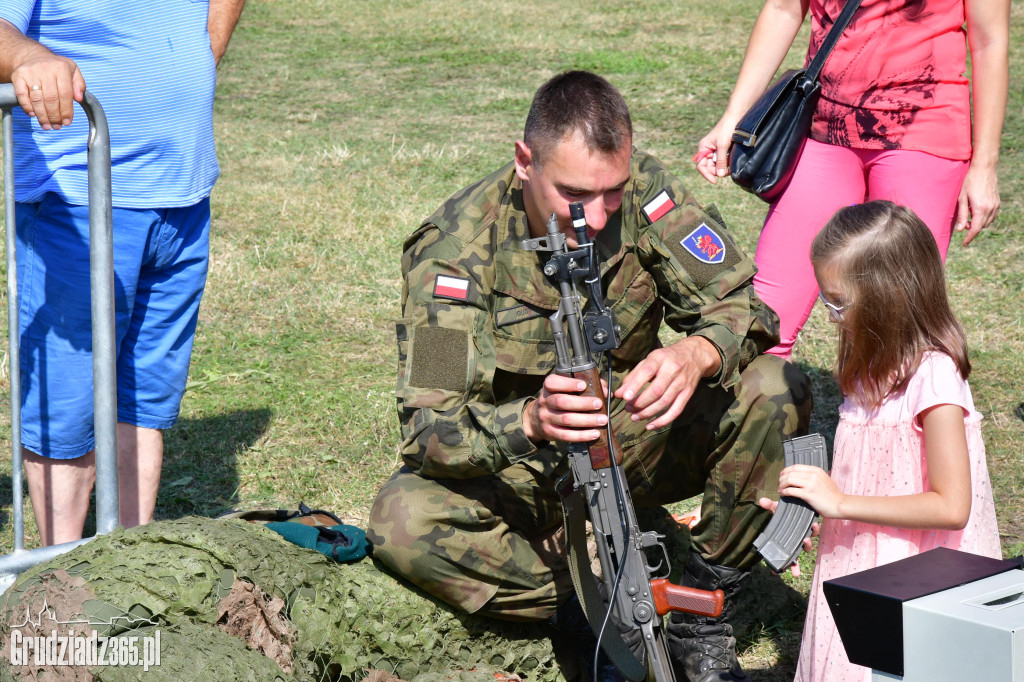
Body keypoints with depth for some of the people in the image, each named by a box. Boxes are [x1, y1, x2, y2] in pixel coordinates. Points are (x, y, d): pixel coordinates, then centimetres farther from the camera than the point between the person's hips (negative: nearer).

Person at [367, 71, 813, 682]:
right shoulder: (455, 245, -23)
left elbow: (745, 305, -13)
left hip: (630, 440, 3)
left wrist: (699, 353, -38)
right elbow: (427, 431, -28)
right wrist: (531, 421, -49)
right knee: (402, 520, -32)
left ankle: (702, 615, -10)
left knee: (776, 390, -21)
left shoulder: (643, 191, -16)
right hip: (513, 466, -2)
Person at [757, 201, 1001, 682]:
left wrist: (840, 502, -20)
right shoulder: (875, 367, 7)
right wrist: (812, 499, 2)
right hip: (860, 570, 8)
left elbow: (952, 507, -22)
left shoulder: (932, 375, -19)